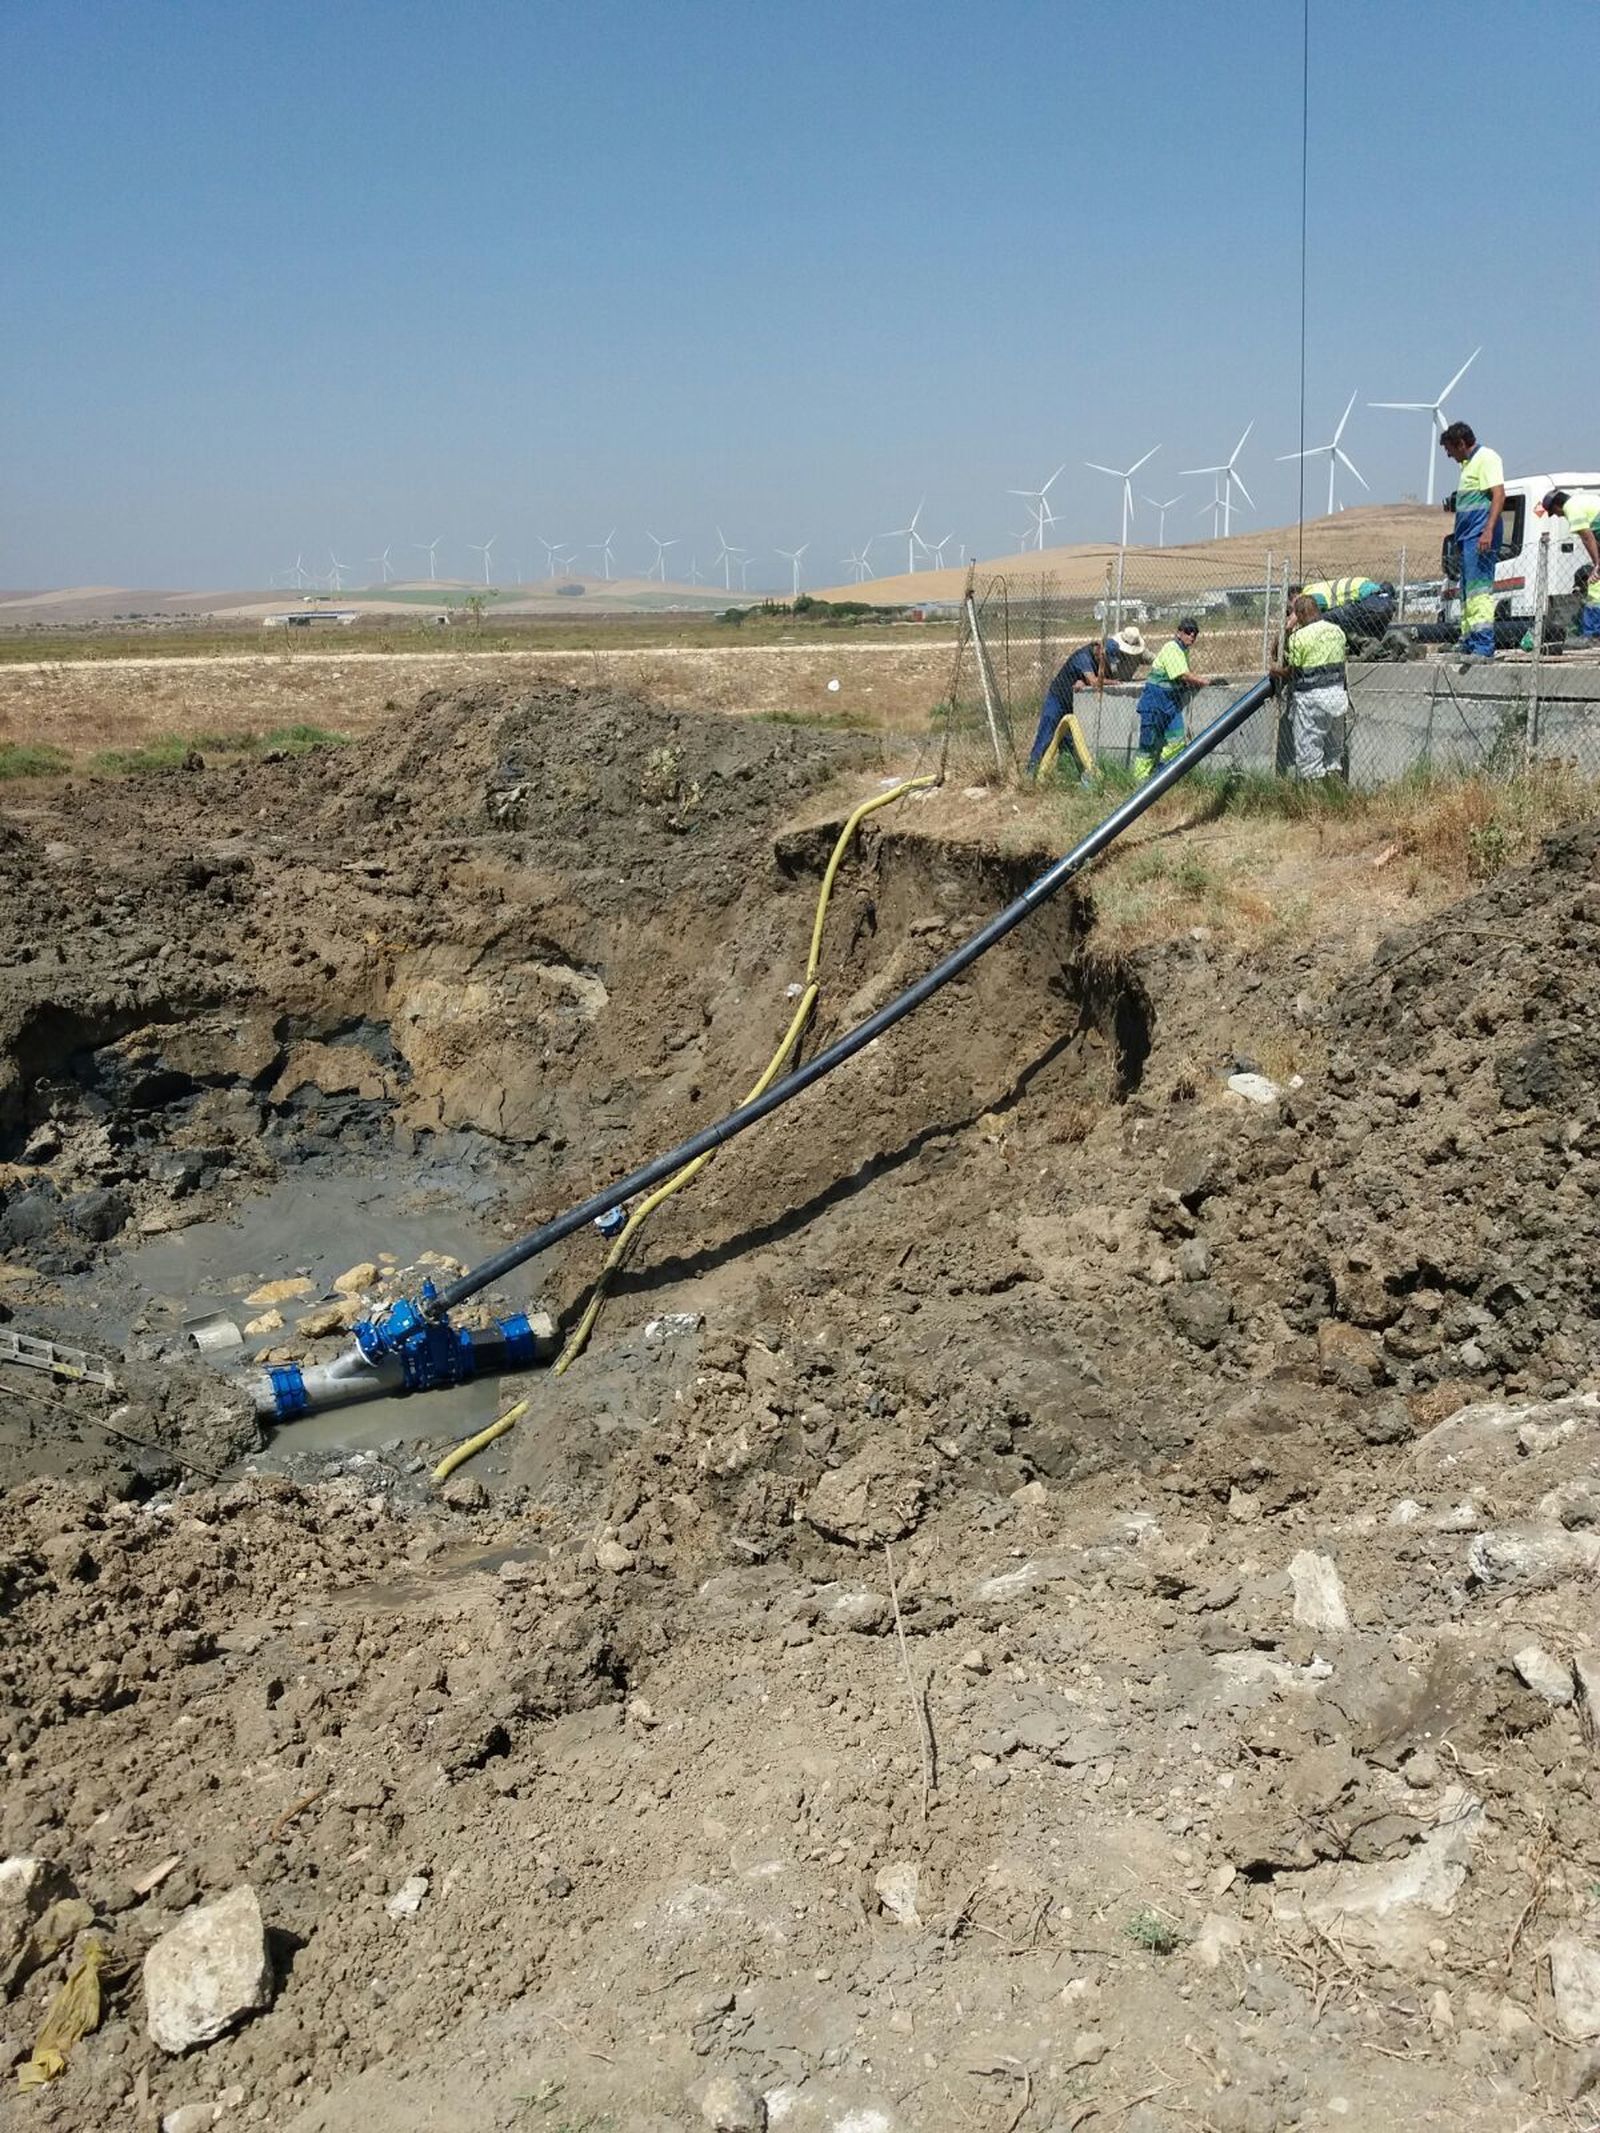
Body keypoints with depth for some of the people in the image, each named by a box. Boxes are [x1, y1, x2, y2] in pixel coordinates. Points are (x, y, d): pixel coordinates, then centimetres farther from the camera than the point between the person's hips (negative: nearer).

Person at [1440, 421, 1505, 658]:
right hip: (1467, 539, 11)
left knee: (1479, 590, -17)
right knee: (1467, 593, 11)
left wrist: (1489, 531, -27)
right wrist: (1458, 545, 28)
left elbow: (1499, 495, -17)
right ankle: (1468, 646, 15)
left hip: (1480, 538, -11)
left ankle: (1483, 647, -23)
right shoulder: (1469, 463, 24)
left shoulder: (1486, 458, -6)